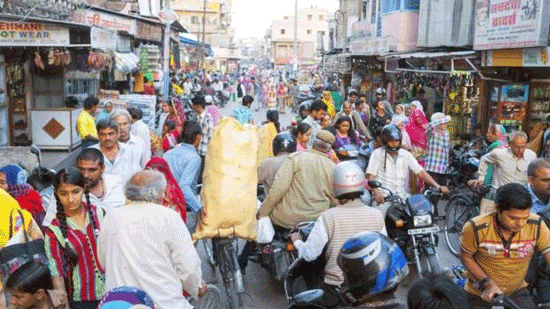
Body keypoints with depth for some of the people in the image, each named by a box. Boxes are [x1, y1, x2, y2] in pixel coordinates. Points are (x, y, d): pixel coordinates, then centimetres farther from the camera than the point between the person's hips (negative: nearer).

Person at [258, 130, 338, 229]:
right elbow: (335, 201, 9)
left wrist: (262, 213, -8)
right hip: (318, 220, 4)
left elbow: (278, 187, -14)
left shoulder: (296, 157, -5)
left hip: (288, 218, -3)